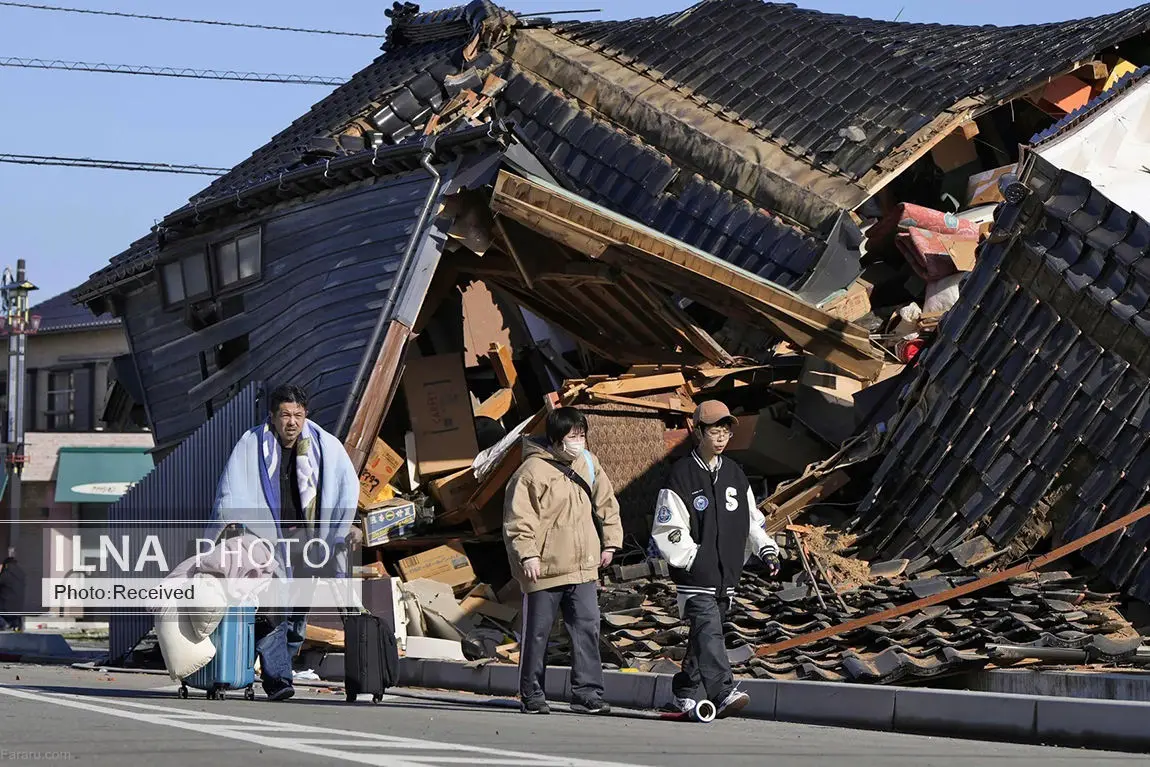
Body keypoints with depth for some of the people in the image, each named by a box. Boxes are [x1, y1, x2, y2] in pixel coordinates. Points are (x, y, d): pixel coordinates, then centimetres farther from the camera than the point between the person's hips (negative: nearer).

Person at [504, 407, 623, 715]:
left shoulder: (588, 464, 10)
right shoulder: (532, 471, -11)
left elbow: (606, 504, 22)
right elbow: (517, 519, -13)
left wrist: (610, 542, 18)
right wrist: (527, 554, -20)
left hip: (583, 566, 5)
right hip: (544, 567, -5)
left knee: (588, 628, -2)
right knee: (537, 632, 4)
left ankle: (587, 694, 0)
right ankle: (532, 696, 14)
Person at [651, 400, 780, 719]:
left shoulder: (734, 474, 13)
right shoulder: (682, 474, -5)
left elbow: (751, 518, 20)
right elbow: (667, 528, -7)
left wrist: (766, 549, 5)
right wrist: (692, 558, -14)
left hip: (727, 573, 6)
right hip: (694, 574, -6)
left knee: (706, 633, 11)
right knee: (708, 630, -17)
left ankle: (686, 692, 22)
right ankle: (723, 693, -26)